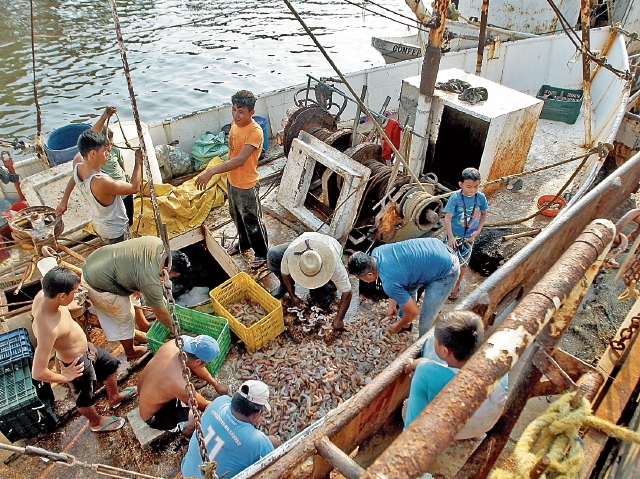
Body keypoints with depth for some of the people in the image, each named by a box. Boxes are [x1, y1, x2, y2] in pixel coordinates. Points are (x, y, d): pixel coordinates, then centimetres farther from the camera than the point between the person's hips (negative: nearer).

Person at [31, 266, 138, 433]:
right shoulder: (48, 329, -43)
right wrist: (64, 377, -17)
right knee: (85, 398, 24)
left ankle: (115, 397, 60)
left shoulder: (43, 295, -21)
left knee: (110, 365, 31)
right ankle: (96, 422, 57)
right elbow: (38, 373, -37)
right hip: (77, 363, -7)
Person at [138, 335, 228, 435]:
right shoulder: (180, 385, -40)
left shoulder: (173, 345, -22)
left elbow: (195, 366, 0)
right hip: (152, 416, -7)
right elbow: (204, 406, -18)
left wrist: (216, 384, 9)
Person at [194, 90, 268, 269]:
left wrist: (211, 171, -45)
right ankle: (243, 242, 51)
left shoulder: (255, 132, -29)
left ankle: (261, 253, 32)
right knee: (237, 217, 27)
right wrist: (228, 174, 19)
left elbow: (240, 160, -39)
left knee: (252, 222, 11)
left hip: (247, 186, -8)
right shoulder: (235, 123, -3)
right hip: (232, 181, 8)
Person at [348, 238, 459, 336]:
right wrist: (392, 305, 14)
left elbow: (413, 312, -13)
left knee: (425, 322, 1)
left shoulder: (389, 283, -28)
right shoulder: (376, 252, -7)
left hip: (446, 271, -9)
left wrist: (398, 326, 7)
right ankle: (404, 323, 46)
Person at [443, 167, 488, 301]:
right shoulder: (455, 197, -20)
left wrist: (478, 230, -4)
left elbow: (483, 214, 6)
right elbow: (447, 217, -21)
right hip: (454, 236, -3)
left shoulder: (481, 197, -11)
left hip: (469, 237, 3)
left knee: (463, 263, 13)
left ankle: (455, 286, 34)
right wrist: (450, 237, -27)